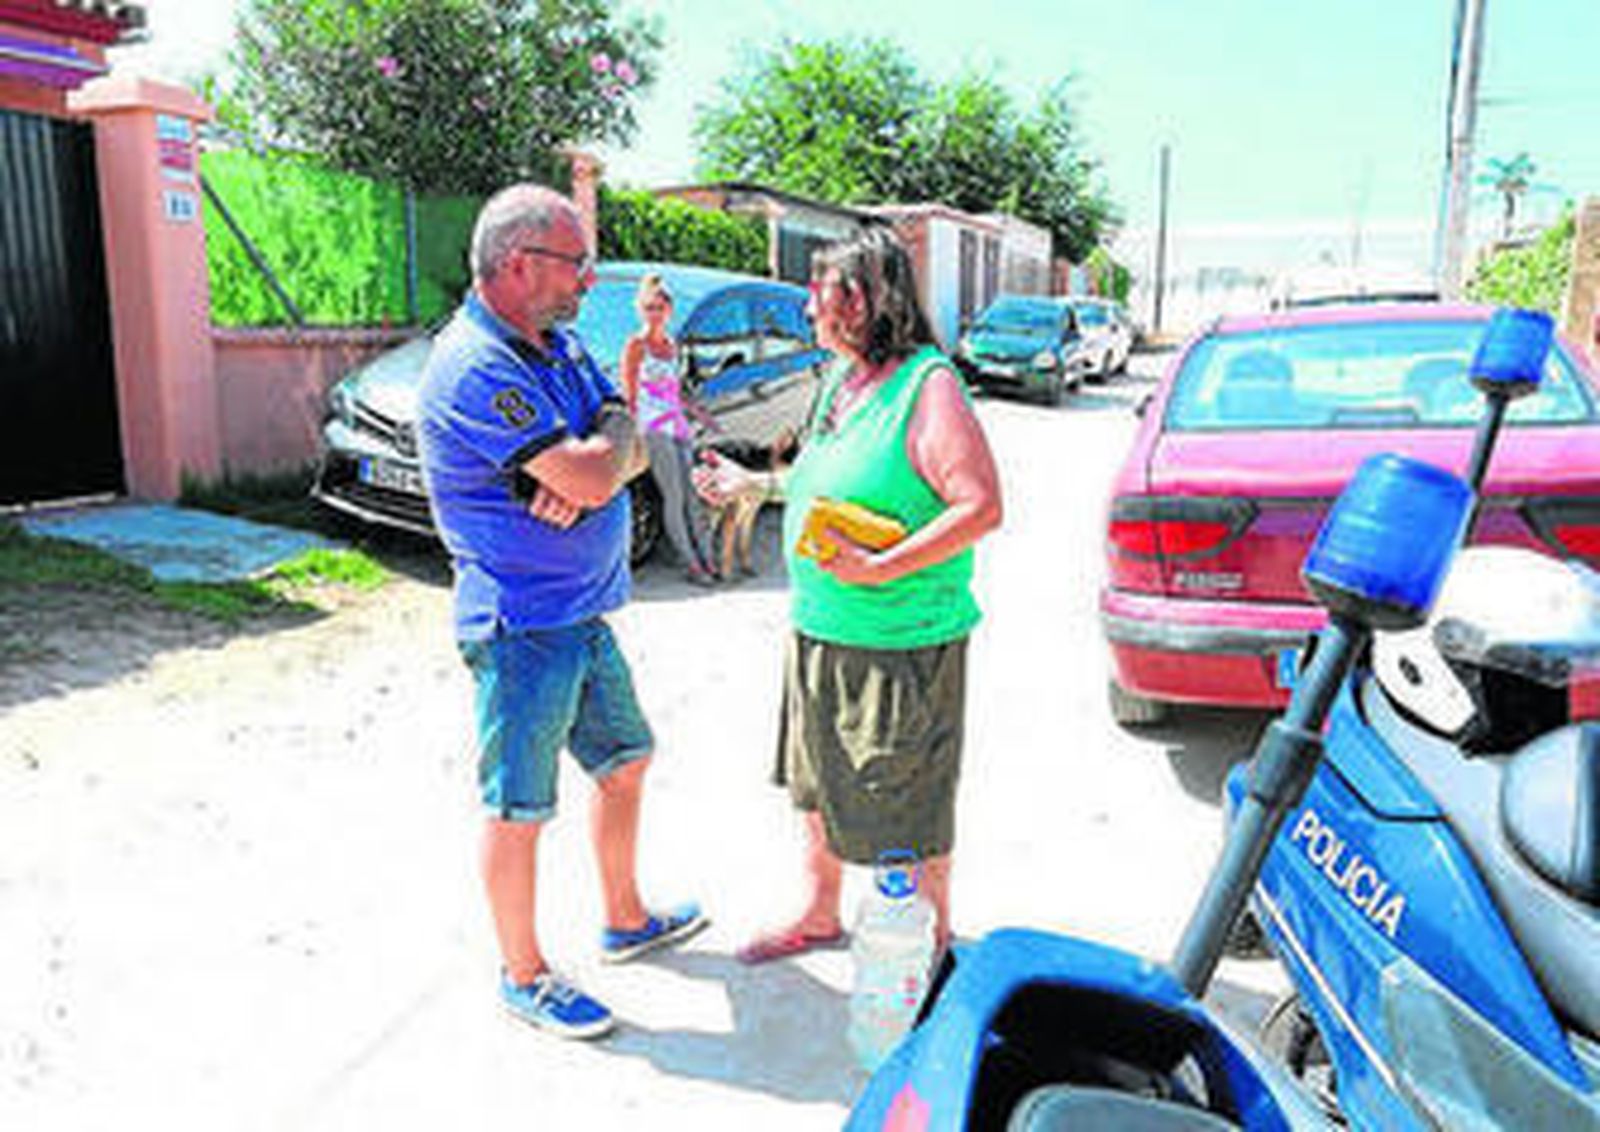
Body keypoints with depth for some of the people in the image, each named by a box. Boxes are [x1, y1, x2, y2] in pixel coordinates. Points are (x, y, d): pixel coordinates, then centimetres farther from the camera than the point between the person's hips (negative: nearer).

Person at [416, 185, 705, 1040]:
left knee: (624, 762, 21)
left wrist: (591, 460, -16)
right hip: (523, 626, -9)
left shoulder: (557, 347, 10)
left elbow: (631, 452, 6)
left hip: (585, 611, 10)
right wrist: (611, 436, -5)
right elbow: (593, 477, -26)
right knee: (518, 807, 5)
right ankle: (523, 977, 24)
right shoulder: (475, 368, -20)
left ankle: (625, 922, 41)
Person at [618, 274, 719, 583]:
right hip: (655, 429, -7)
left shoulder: (671, 345, 14)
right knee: (674, 497, -4)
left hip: (679, 426, 7)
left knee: (692, 495, 8)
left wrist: (699, 413, 25)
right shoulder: (636, 346, -6)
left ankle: (705, 557, 16)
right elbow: (629, 395, -9)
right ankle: (690, 563, 2)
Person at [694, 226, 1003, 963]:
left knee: (908, 807, 7)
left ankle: (934, 939, 30)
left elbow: (982, 507, -23)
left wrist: (880, 568, -27)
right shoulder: (839, 381, 9)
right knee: (816, 788, 21)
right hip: (819, 630, 9)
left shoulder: (928, 386, -18)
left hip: (902, 642, -9)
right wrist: (754, 482, 20)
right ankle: (820, 916, 42)